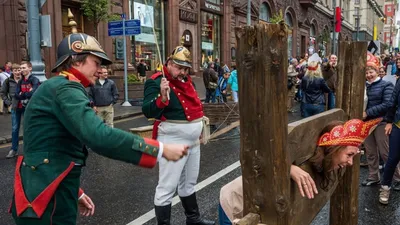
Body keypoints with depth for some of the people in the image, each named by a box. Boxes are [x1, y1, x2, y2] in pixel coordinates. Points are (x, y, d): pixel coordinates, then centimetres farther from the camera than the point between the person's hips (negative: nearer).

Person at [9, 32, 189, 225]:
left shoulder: (55, 88, 16)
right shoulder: (65, 89, -17)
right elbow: (99, 136, -33)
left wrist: (75, 192, 20)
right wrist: (161, 150, -29)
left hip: (51, 194, 10)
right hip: (46, 201, -10)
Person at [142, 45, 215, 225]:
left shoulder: (186, 80, 11)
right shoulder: (156, 81, -16)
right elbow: (148, 112, -29)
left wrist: (199, 117, 17)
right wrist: (162, 96, -43)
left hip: (192, 139, 9)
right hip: (173, 140, -9)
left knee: (189, 182, 22)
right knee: (167, 186, -4)